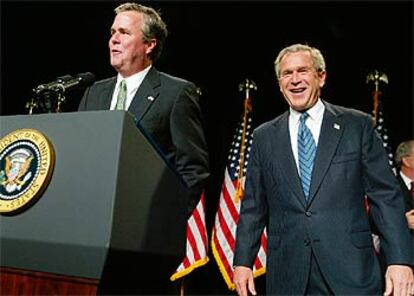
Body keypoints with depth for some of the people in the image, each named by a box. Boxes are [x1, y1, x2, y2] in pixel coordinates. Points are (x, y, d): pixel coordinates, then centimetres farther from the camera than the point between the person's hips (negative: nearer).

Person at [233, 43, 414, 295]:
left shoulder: (358, 125, 2)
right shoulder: (265, 136, 8)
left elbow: (386, 196, -1)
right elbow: (253, 206, 9)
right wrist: (243, 261, 3)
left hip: (351, 271, -1)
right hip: (287, 274, 2)